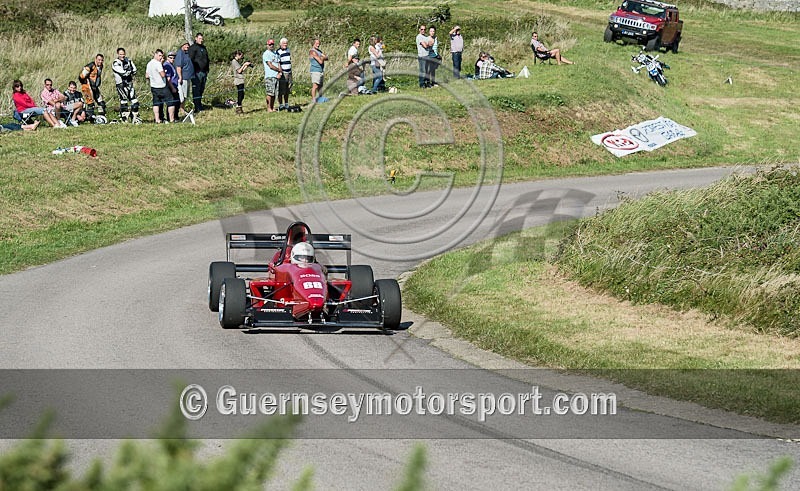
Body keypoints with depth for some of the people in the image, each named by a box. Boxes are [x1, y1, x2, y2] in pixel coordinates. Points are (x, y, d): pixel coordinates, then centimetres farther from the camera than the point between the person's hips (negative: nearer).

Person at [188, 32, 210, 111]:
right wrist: (192, 71, -15)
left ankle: (199, 104, 17)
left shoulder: (204, 48, 19)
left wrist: (207, 71, 21)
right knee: (196, 90, -7)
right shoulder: (193, 48, -4)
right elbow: (191, 60, -10)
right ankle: (197, 107, -9)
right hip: (197, 72, -7)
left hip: (204, 72, 7)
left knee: (201, 89, 10)